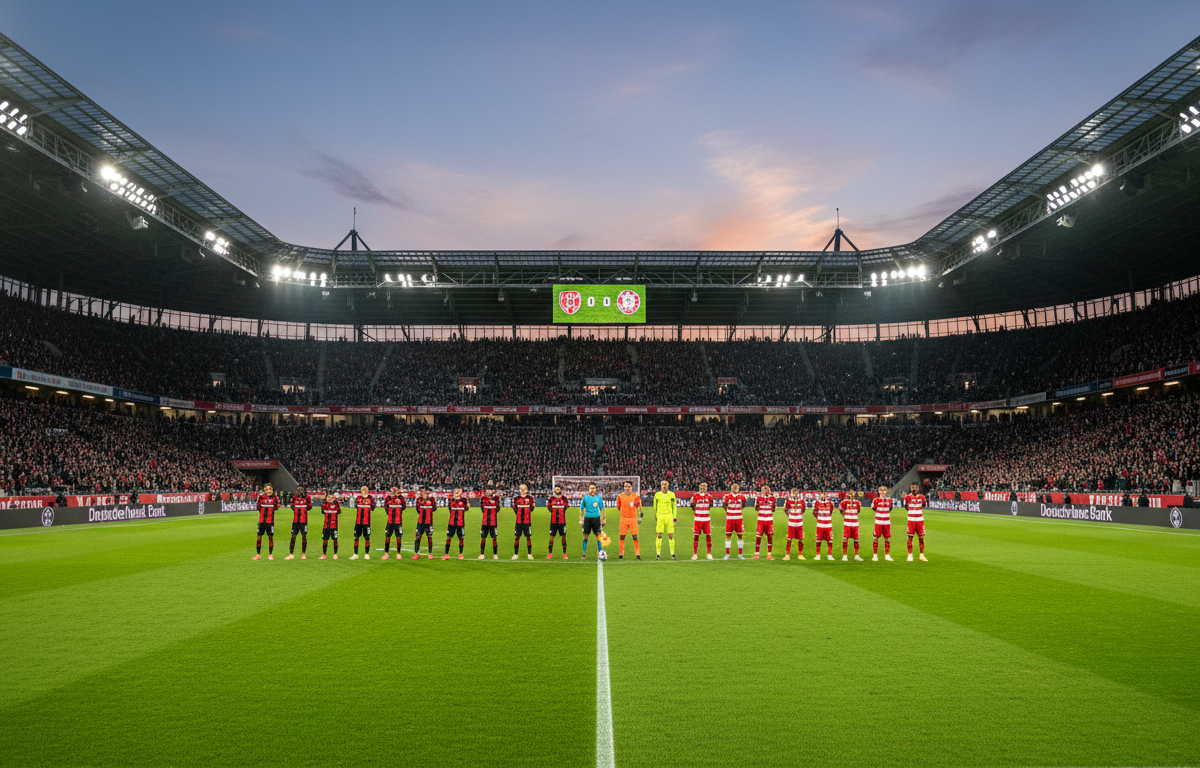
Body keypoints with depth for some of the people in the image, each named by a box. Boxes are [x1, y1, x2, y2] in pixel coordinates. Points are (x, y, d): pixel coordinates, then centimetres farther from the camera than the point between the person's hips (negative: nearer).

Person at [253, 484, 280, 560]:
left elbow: (277, 507, -2)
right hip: (261, 520, 1)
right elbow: (258, 507, 6)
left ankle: (270, 554, 12)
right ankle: (258, 554, 14)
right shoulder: (261, 497, 3)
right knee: (259, 537, 4)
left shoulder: (275, 498, 0)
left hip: (270, 521, -1)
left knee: (270, 537, 3)